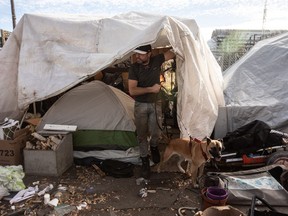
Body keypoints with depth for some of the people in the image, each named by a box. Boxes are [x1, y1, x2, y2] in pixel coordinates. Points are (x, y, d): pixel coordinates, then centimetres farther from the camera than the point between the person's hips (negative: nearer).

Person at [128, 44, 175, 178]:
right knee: (142, 134, 6)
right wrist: (151, 89, -20)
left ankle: (154, 147, 37)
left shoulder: (157, 60, -7)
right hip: (141, 105, -1)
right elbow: (132, 91, -19)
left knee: (155, 132, 1)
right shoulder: (134, 68, -13)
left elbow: (174, 53, -1)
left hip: (156, 103, 1)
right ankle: (145, 161, 24)